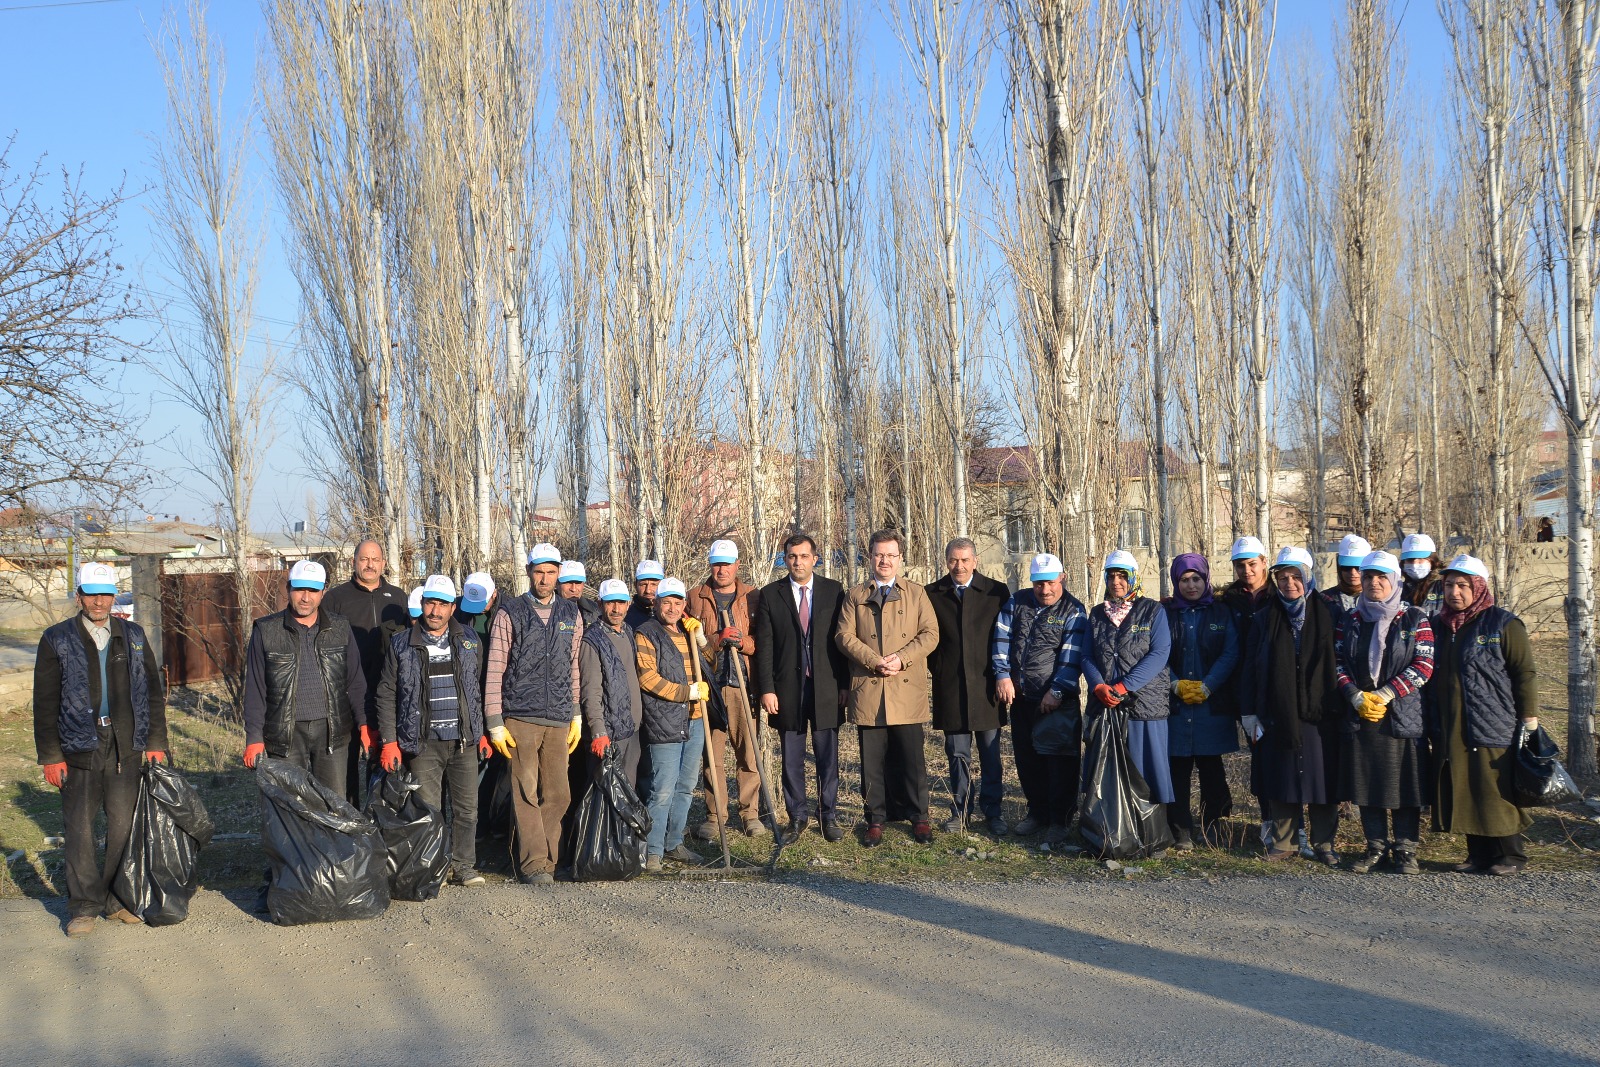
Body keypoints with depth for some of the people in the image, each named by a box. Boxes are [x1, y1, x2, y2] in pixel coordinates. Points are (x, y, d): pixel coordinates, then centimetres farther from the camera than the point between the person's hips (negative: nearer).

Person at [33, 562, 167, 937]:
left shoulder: (133, 636, 11)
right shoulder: (57, 639, 3)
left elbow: (153, 692, 14)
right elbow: (45, 703, 2)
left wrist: (156, 741, 6)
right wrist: (50, 755, -4)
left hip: (127, 750, 2)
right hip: (79, 751, -2)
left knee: (124, 826, 4)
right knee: (79, 830, 0)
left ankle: (118, 898, 18)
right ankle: (84, 906, 9)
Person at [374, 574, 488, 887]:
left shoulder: (470, 641, 8)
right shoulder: (401, 645, 1)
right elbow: (386, 695, 3)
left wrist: (482, 732, 12)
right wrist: (389, 741, -3)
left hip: (464, 741, 2)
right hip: (423, 743, -2)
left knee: (467, 808, 4)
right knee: (428, 811, -2)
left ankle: (463, 865, 15)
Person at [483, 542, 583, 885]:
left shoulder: (571, 615, 13)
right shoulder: (509, 614, 1)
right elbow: (495, 671, -1)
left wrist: (576, 715, 14)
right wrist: (494, 723, -6)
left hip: (559, 720, 4)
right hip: (521, 718, -4)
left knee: (557, 795, 3)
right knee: (527, 793, -7)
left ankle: (546, 859, 14)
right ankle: (534, 864, -5)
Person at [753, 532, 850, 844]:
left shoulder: (834, 591, 4)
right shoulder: (770, 595, 4)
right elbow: (764, 646, 2)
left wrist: (844, 685, -2)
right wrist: (766, 689, -5)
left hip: (826, 687, 0)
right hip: (787, 687, 0)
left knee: (828, 757, 4)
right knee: (791, 759, 7)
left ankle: (828, 816, 15)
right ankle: (797, 817, 17)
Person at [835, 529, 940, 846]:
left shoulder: (916, 594, 12)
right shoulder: (854, 596, 12)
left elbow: (930, 634, 3)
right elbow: (844, 636, 2)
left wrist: (901, 658, -12)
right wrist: (875, 661, -11)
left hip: (907, 689, 0)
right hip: (868, 689, 0)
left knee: (913, 758, 1)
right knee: (872, 759, 3)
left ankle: (920, 818, 11)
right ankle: (875, 820, 12)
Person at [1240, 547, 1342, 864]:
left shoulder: (1326, 615, 4)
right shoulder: (1266, 619, 8)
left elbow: (1339, 663, 4)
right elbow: (1251, 668, 8)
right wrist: (1248, 711, 2)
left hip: (1319, 715, -1)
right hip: (1277, 716, 1)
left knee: (1322, 779, 2)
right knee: (1280, 781, 4)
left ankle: (1324, 843, 12)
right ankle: (1282, 842, 13)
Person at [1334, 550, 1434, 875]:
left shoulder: (1414, 619, 1)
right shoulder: (1349, 620, 10)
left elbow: (1424, 665, -6)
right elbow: (1337, 664, 6)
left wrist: (1384, 695, -13)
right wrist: (1357, 697, -10)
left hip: (1403, 714, -3)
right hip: (1359, 715, 3)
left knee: (1405, 785, -1)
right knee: (1366, 784, 5)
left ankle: (1405, 849, 9)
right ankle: (1376, 847, 16)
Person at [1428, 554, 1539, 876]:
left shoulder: (1503, 624, -3)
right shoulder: (1439, 626, 15)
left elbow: (1525, 674, -5)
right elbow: (1432, 676, 22)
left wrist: (1529, 718, -10)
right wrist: (1433, 722, 18)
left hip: (1493, 729, -6)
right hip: (1450, 731, 6)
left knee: (1496, 792, -4)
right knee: (1463, 793, 6)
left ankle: (1510, 855, 7)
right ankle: (1479, 855, 14)